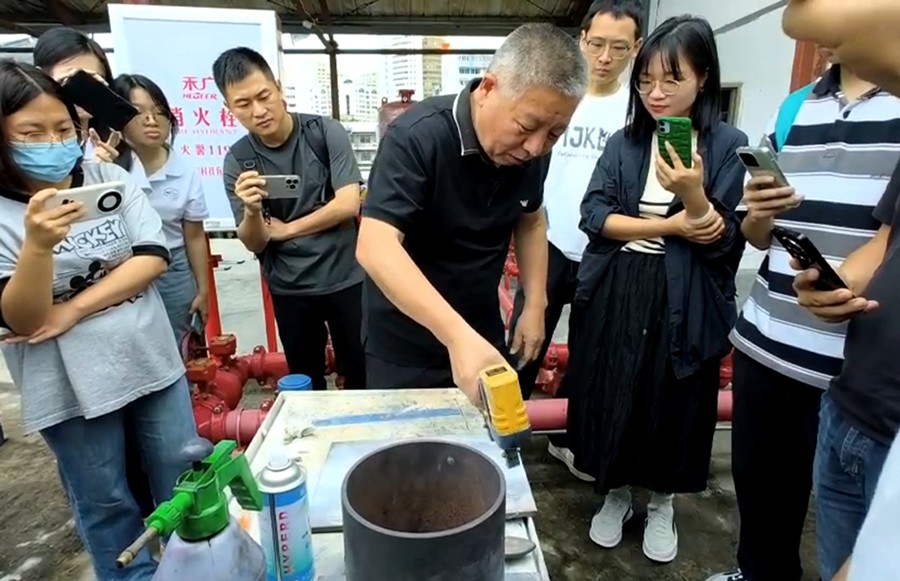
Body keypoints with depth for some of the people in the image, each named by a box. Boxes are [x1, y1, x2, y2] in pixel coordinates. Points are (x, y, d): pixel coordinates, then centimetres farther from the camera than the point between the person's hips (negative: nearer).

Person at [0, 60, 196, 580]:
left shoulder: (110, 179, -1)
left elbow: (154, 259, -9)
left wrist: (72, 309, -16)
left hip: (152, 362, 2)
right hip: (71, 388, -2)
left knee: (183, 485, 16)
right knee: (106, 504, 16)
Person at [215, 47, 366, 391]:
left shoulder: (325, 132, -8)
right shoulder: (237, 160, -2)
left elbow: (348, 205, -15)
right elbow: (254, 244, -1)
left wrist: (285, 229, -6)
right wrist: (251, 211, -23)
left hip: (345, 279, -2)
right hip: (289, 290, 2)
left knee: (361, 377, 8)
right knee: (305, 384, 15)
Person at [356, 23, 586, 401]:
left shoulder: (529, 148, -7)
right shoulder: (417, 137, -26)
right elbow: (375, 246, -35)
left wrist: (535, 305, 1)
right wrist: (457, 336, -45)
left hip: (483, 332, 6)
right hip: (405, 346, -5)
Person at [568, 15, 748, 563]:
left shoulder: (729, 145, -4)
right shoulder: (623, 142, 4)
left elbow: (727, 243, -8)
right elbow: (594, 216, -7)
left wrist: (693, 197, -26)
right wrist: (672, 227, -15)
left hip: (683, 305, -1)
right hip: (615, 297, 2)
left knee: (672, 405, 12)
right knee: (612, 400, 11)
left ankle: (662, 502, 38)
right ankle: (615, 492, 36)